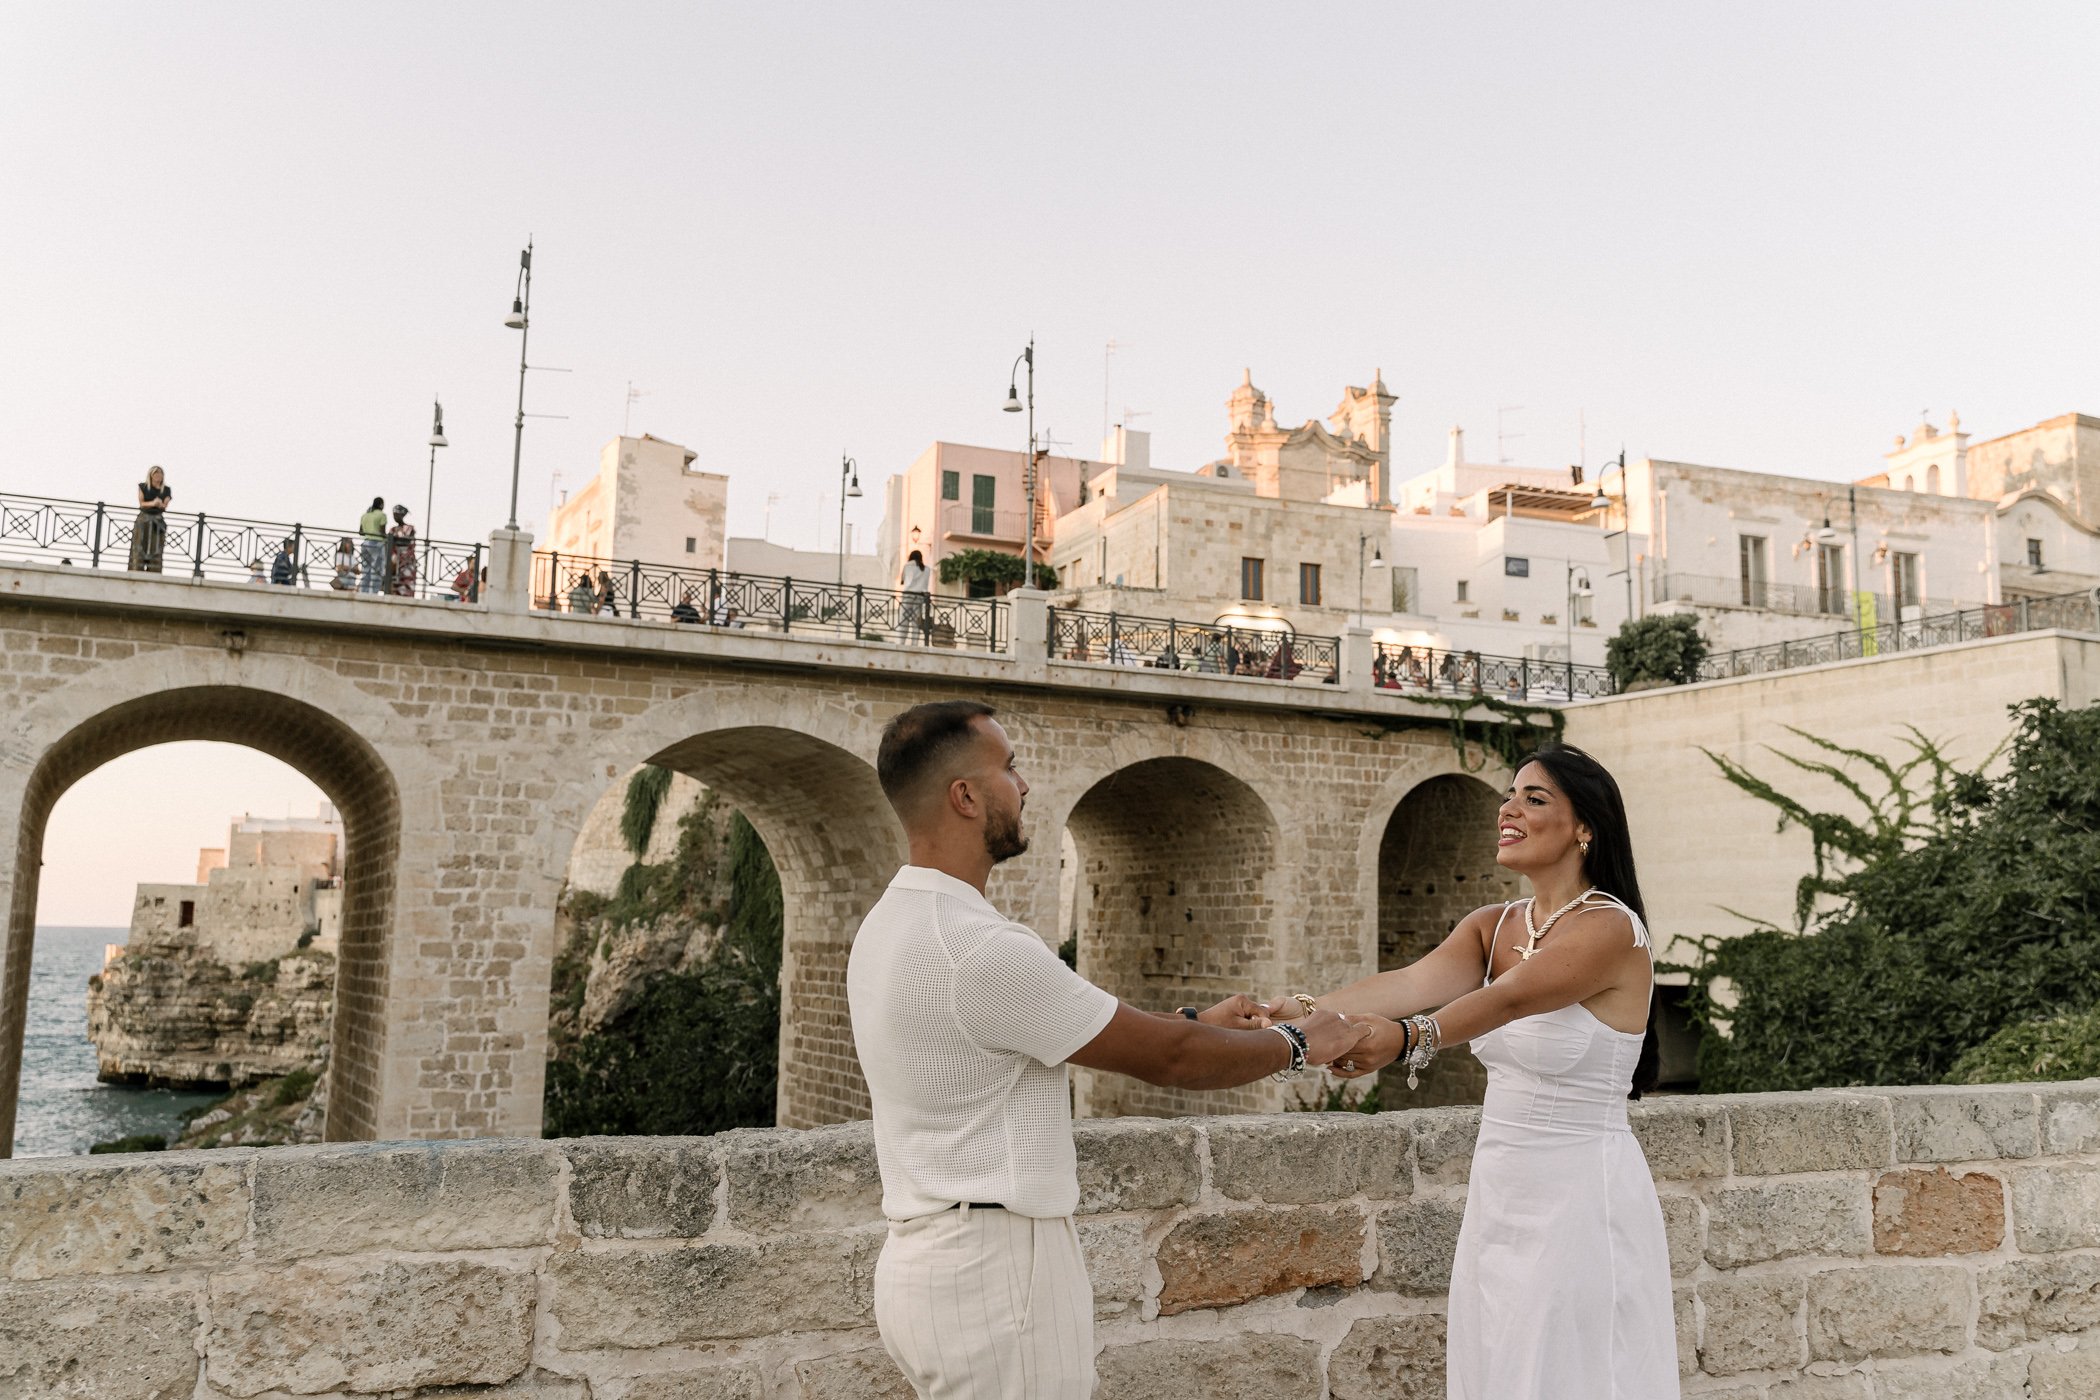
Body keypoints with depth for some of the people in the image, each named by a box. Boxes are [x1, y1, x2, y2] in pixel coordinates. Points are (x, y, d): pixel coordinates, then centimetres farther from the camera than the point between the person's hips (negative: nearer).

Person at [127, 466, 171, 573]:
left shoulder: (166, 490, 10)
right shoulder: (143, 487, 7)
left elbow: (165, 506, -2)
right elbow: (141, 503, -3)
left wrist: (160, 504, -25)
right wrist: (152, 503, -22)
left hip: (158, 521, 1)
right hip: (143, 520, -1)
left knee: (156, 550, -5)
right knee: (139, 549, -6)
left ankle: (153, 575, -8)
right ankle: (136, 572, -9)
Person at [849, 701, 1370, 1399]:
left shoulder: (889, 927, 9)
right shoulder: (977, 948, -22)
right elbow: (1172, 1060, -13)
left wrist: (1194, 1020, 17)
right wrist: (1300, 1043, 2)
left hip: (926, 1257, 10)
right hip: (995, 1269, -10)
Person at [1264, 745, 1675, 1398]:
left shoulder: (1611, 929, -14)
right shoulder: (1490, 927, 7)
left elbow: (1508, 999, -32)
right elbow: (1412, 982, -12)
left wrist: (1409, 1038, -50)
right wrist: (1298, 1013, -29)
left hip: (1581, 1198, -7)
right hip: (1499, 1195, 7)